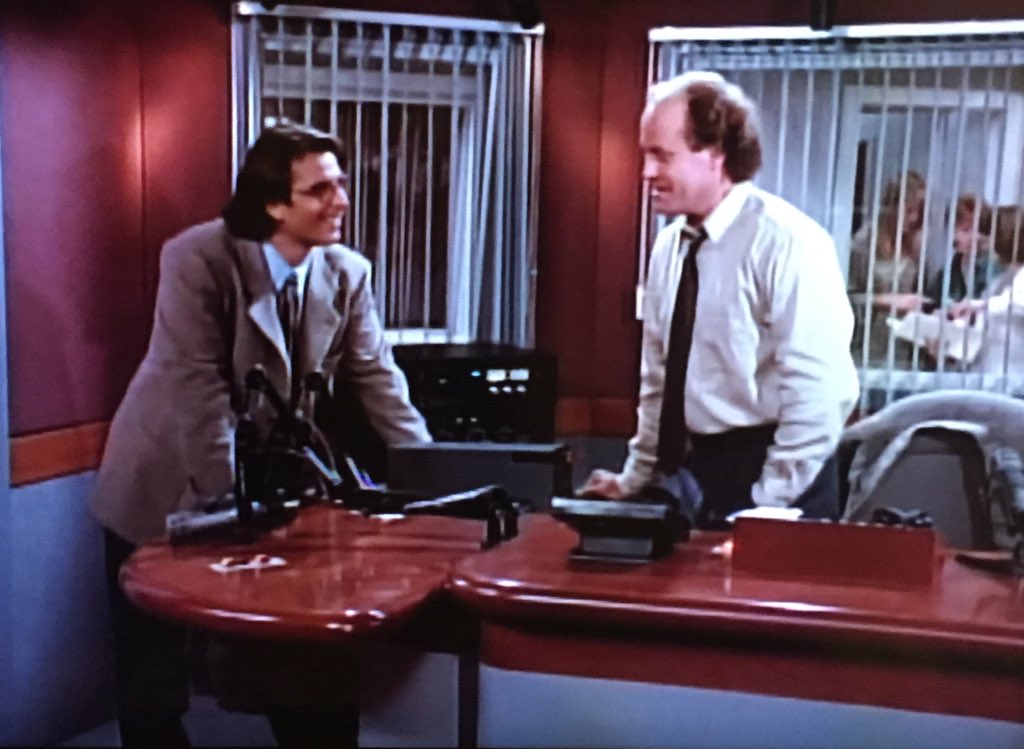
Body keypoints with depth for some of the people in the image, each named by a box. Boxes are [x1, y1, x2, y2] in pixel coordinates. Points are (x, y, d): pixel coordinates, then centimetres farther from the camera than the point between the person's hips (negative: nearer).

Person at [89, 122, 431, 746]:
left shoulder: (349, 273, -7)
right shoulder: (198, 259, -22)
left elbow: (377, 377, -5)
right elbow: (199, 388, -25)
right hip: (168, 488, -4)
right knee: (155, 671, 7)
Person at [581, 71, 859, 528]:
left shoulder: (786, 242, -15)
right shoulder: (670, 244, 6)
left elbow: (817, 391, -18)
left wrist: (767, 504, -16)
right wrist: (637, 478, 15)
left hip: (761, 473, -6)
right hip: (688, 472, 6)